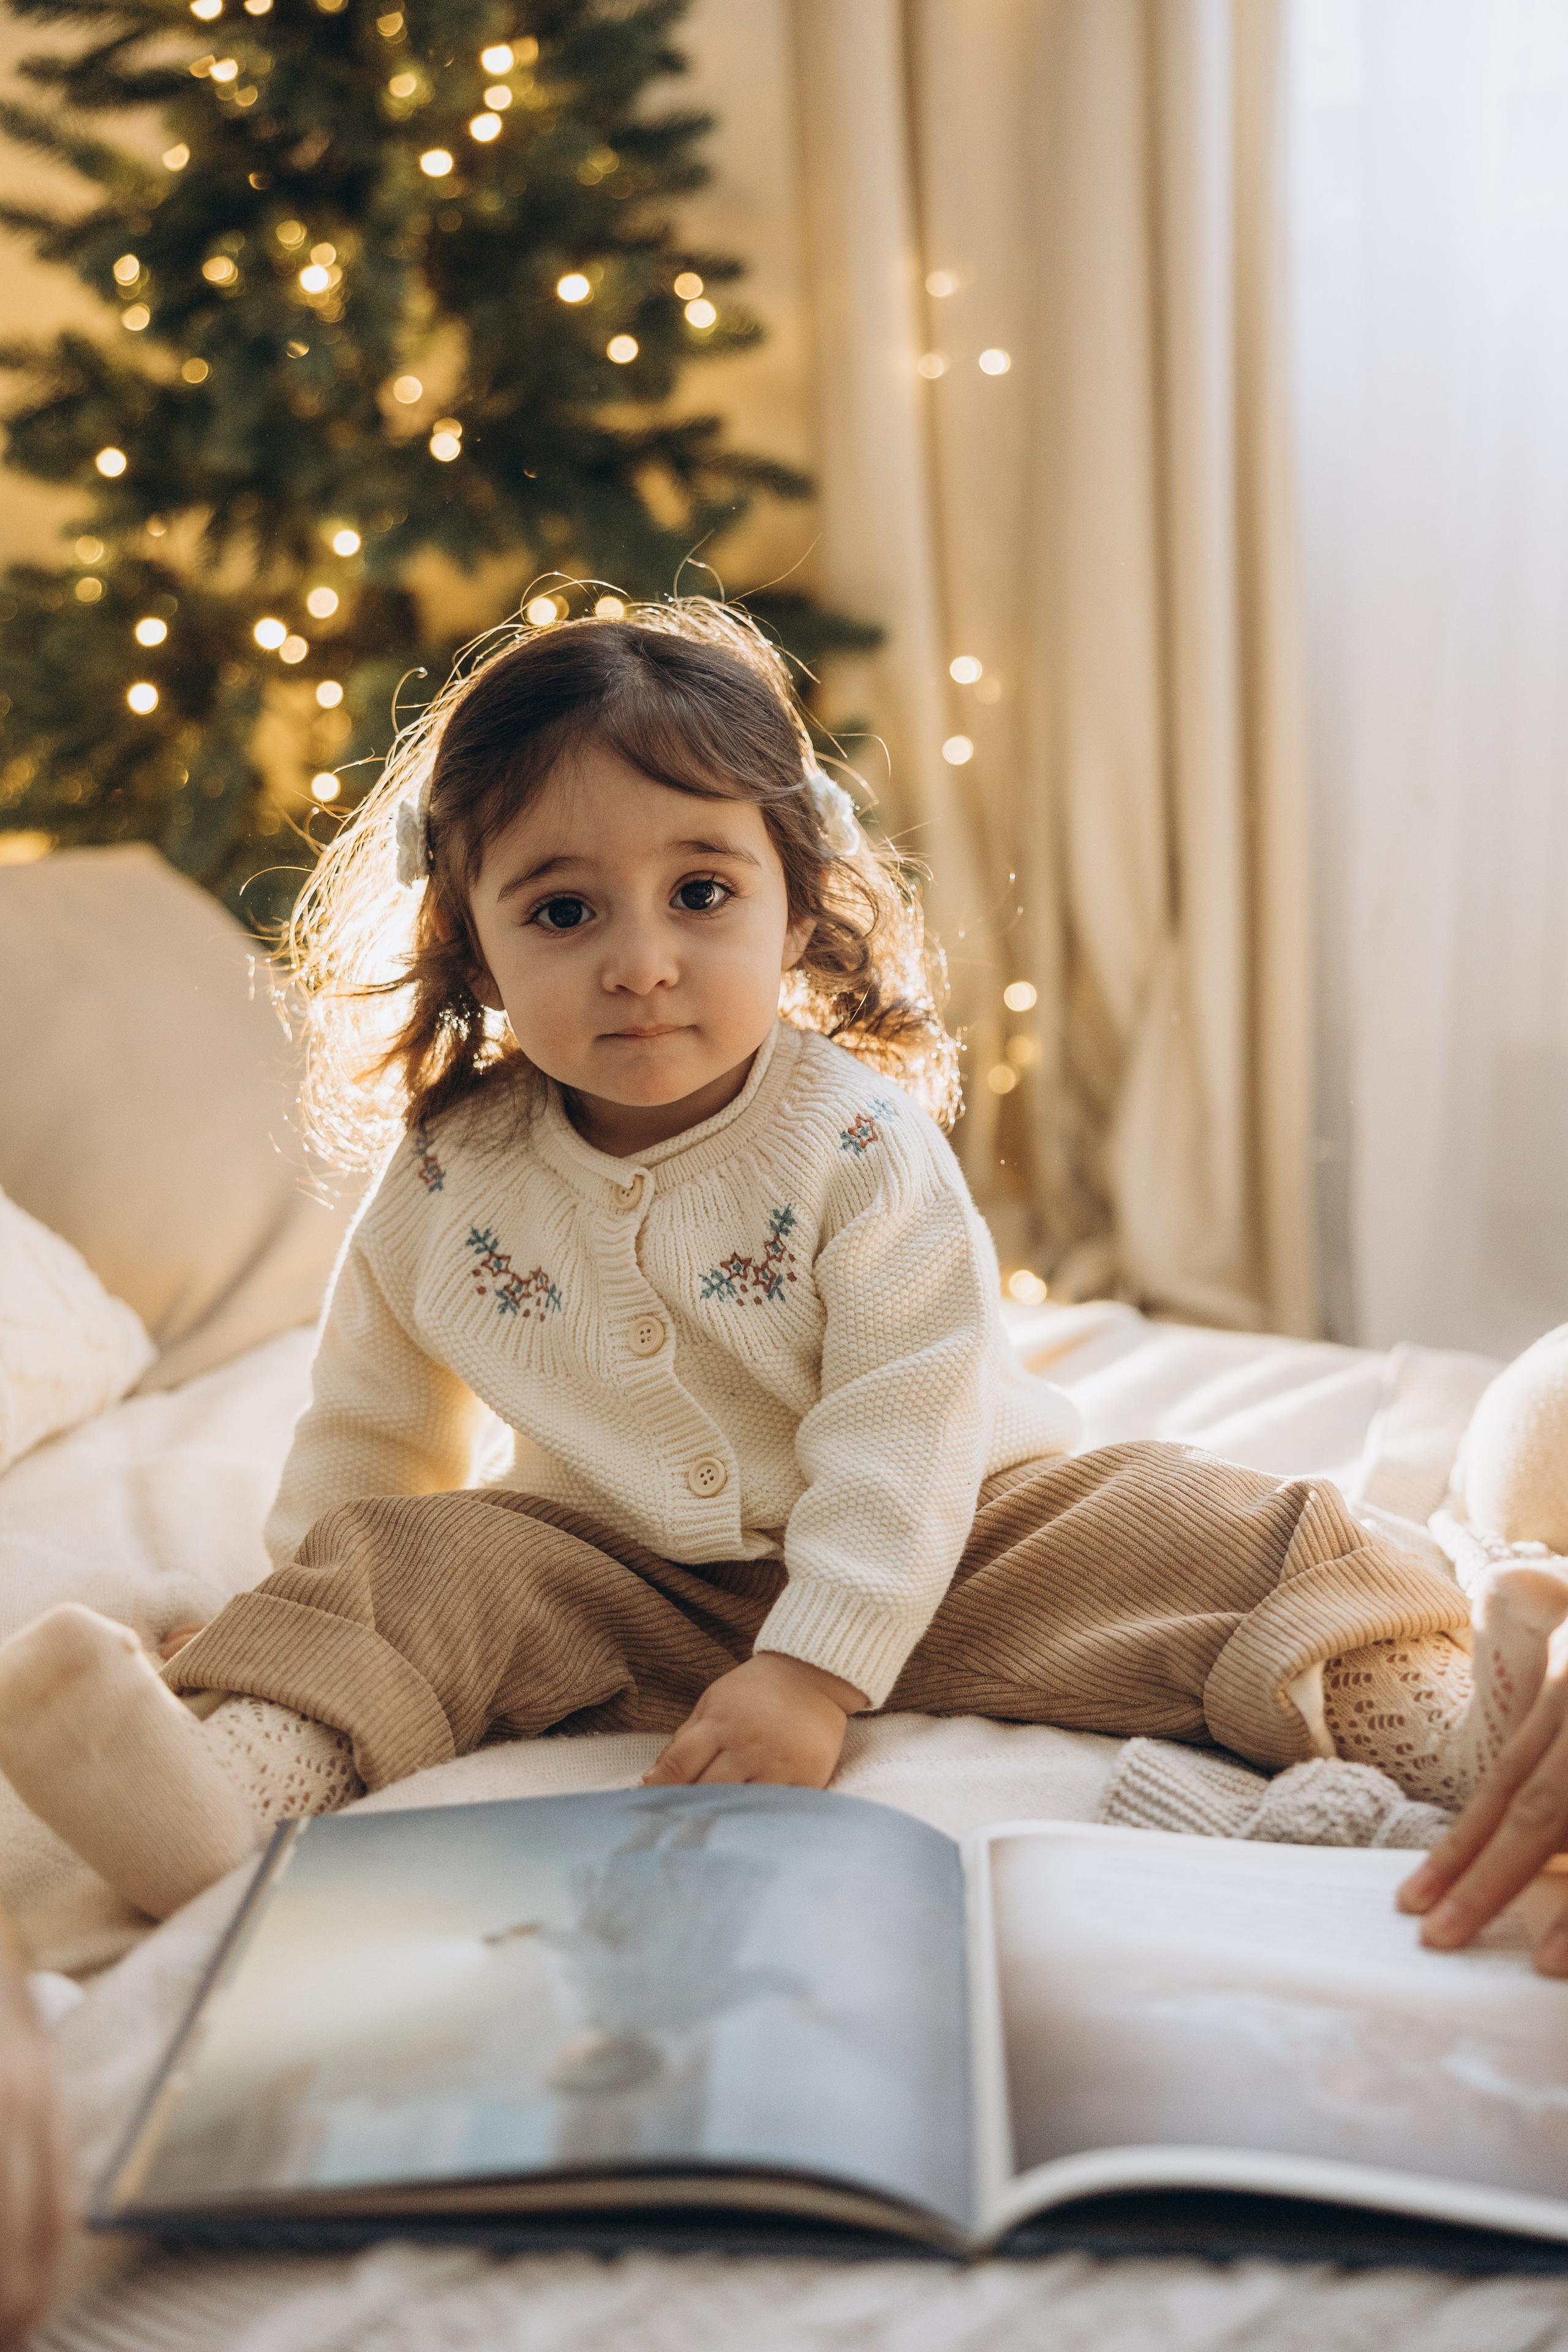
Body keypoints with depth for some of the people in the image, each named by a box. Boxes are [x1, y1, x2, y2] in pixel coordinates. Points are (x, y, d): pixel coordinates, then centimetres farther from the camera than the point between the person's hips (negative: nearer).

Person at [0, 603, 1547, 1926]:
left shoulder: (864, 1144, -19)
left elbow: (907, 1436, -21)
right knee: (397, 1569, -19)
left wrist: (815, 1672, -29)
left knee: (1170, 1537, -21)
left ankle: (1417, 1708, -21)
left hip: (908, 1557, -2)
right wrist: (305, 1606, 14)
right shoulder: (448, 1174, -8)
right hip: (615, 1589, 2)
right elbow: (373, 1432, 9)